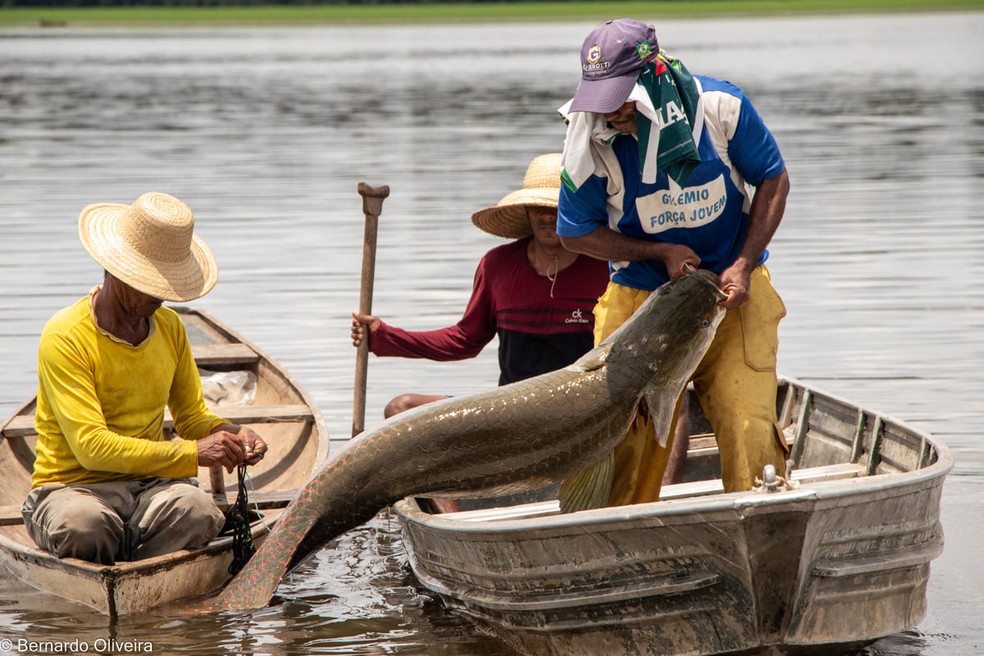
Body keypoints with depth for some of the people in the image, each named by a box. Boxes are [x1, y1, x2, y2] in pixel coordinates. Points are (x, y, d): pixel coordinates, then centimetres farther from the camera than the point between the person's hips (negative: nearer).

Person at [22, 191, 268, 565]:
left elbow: (192, 416, 21)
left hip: (149, 484, 4)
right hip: (72, 487, -4)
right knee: (82, 524, -41)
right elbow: (91, 446, -22)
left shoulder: (170, 327, 10)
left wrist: (231, 435, -4)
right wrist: (192, 453, -27)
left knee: (196, 510, -32)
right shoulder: (66, 338, -13)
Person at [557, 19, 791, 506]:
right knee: (625, 434, -5)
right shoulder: (590, 140, -15)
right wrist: (661, 252, -14)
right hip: (639, 301, 0)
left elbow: (773, 181, -1)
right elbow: (576, 233, -3)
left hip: (731, 294, 0)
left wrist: (743, 265, -12)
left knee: (748, 429, -8)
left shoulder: (720, 107, -16)